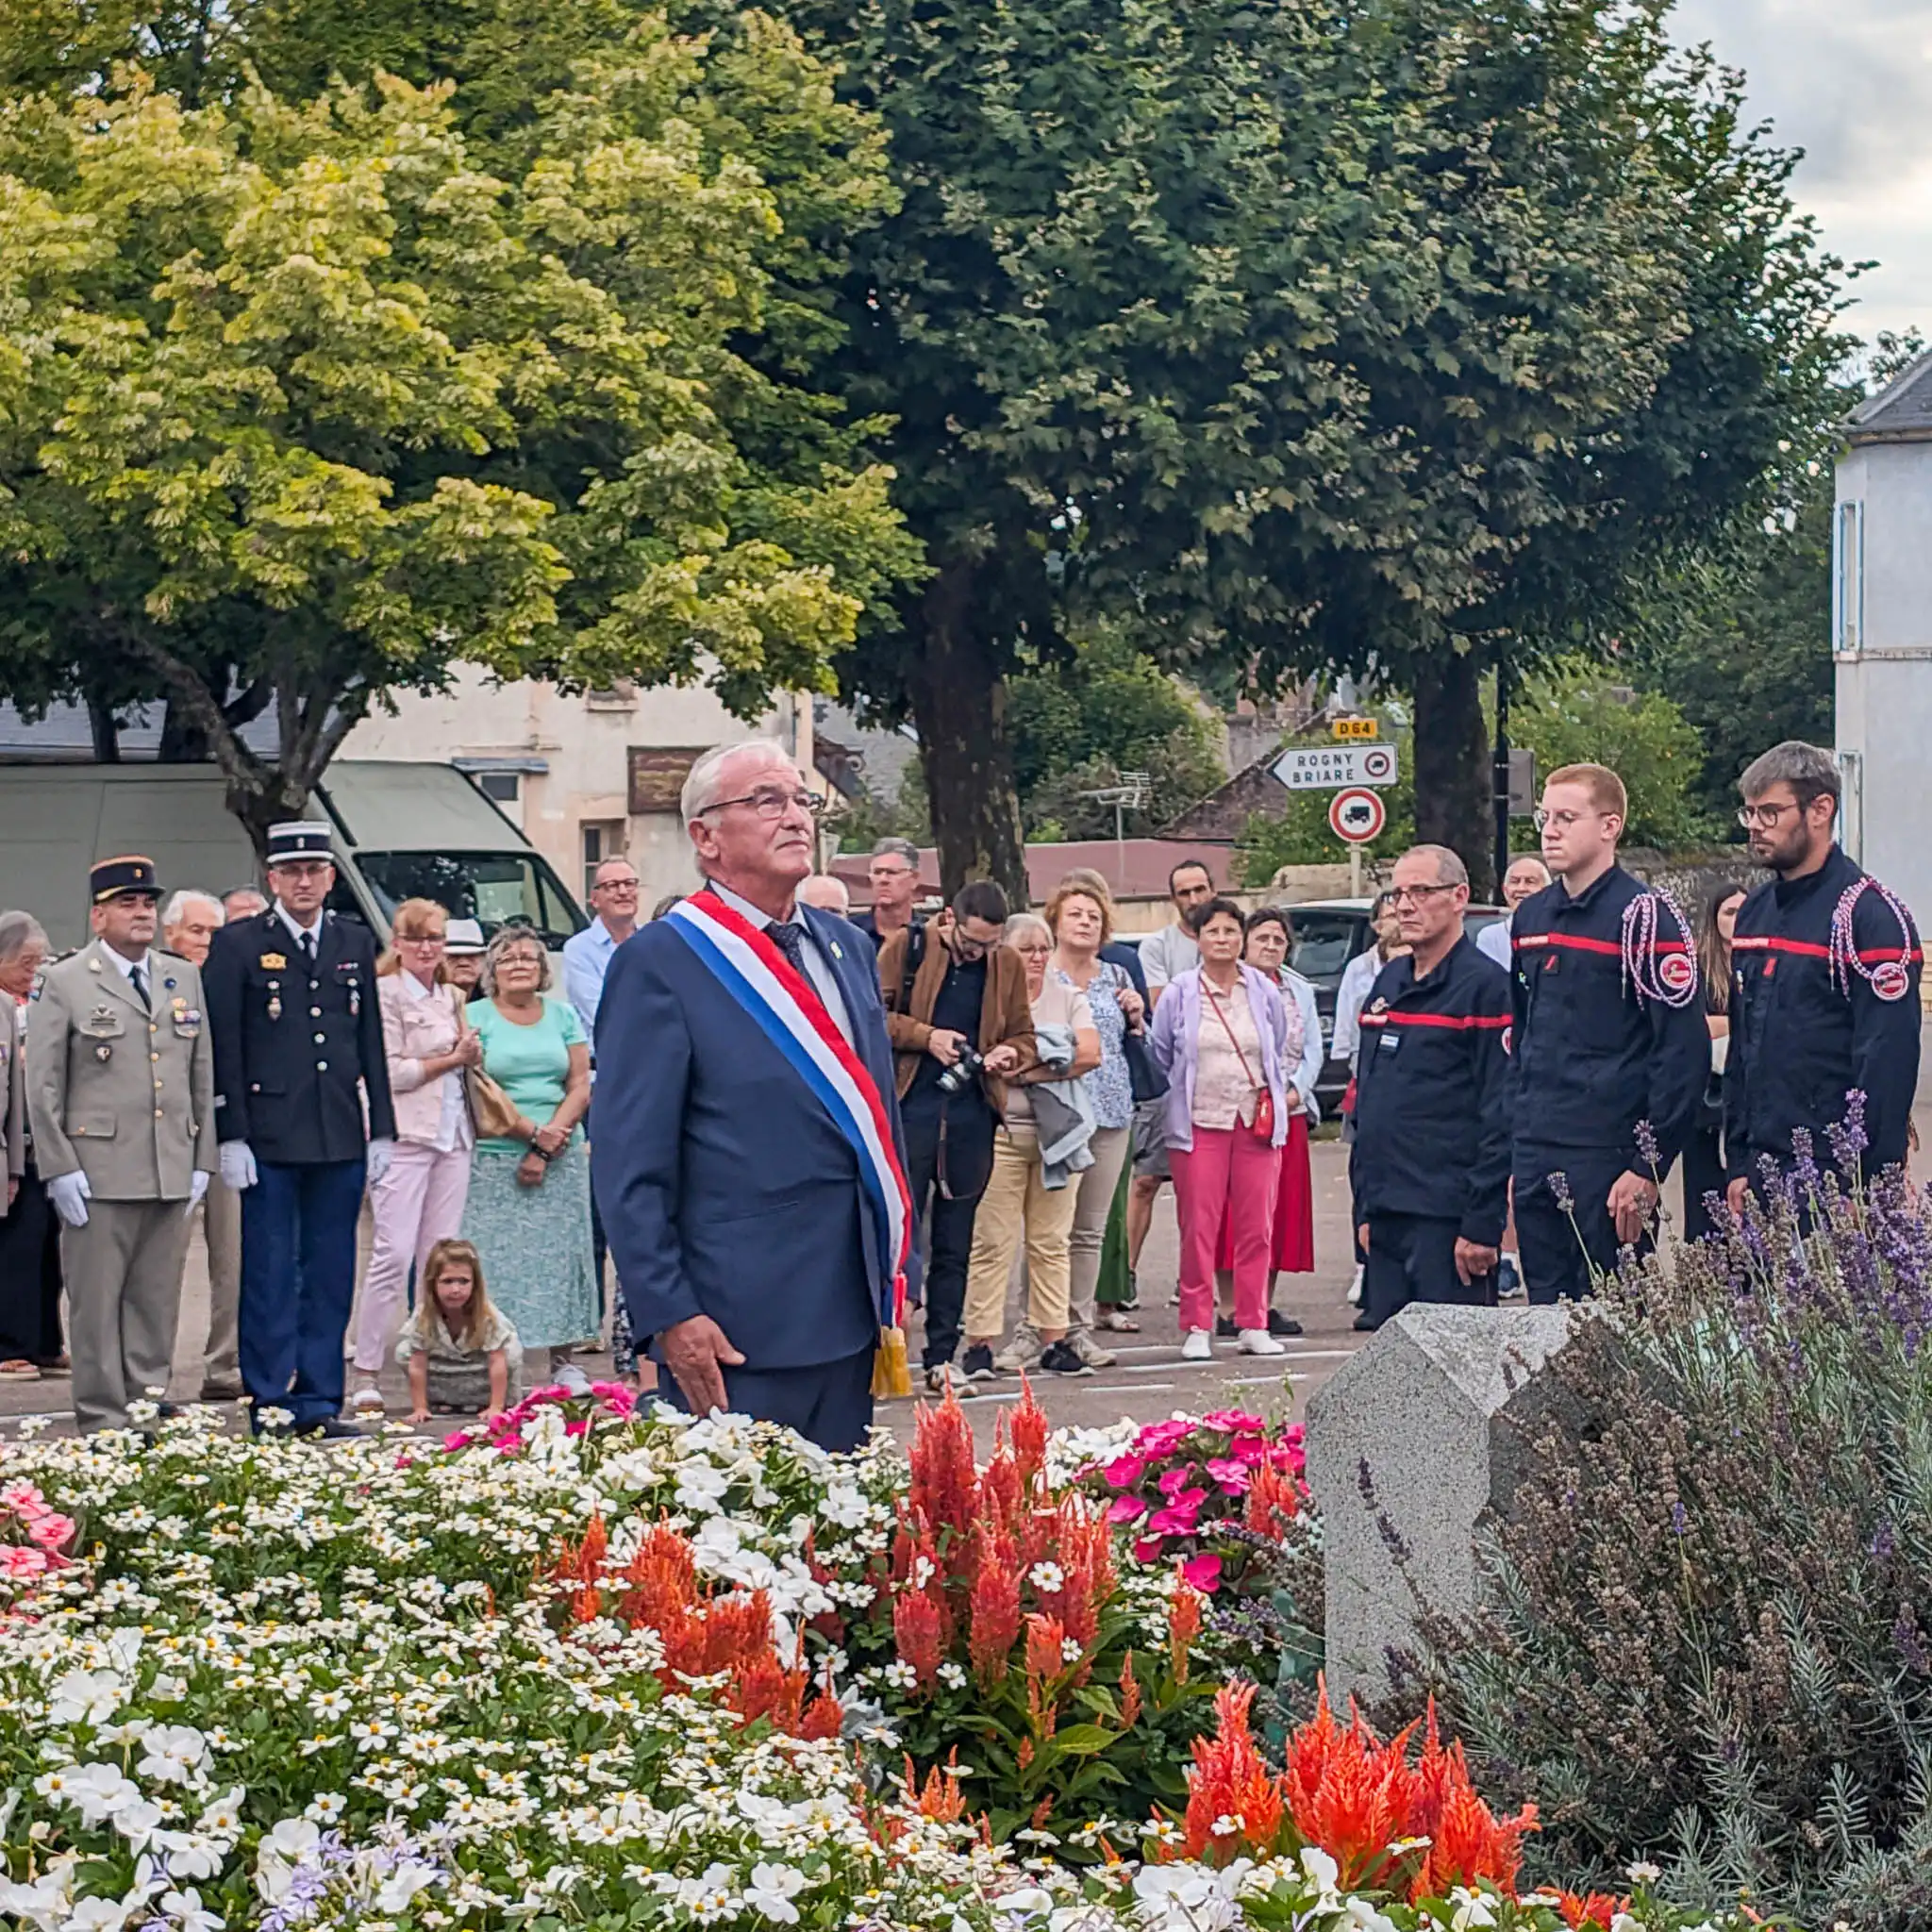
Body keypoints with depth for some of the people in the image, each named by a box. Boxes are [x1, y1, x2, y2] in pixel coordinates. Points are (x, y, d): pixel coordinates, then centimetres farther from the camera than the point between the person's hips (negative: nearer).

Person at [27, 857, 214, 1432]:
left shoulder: (184, 978, 14)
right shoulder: (65, 983, 0)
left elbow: (203, 1076, 15)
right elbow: (43, 1085, -2)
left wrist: (202, 1161, 9)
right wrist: (59, 1168, -8)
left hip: (172, 1173, 4)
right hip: (98, 1173, -4)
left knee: (158, 1303, 7)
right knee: (96, 1304, 0)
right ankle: (102, 1425, 5)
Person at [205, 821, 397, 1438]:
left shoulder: (355, 943, 12)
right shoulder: (238, 945, -1)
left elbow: (371, 1044, 14)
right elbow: (223, 1049, -4)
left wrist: (381, 1132, 10)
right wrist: (231, 1138, -10)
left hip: (341, 1139, 4)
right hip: (269, 1139, -4)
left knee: (331, 1278, 7)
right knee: (270, 1277, -1)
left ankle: (319, 1403, 13)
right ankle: (271, 1404, 4)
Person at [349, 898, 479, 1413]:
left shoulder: (451, 997, 20)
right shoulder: (383, 993, -3)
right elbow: (389, 1072, -10)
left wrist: (473, 1055, 4)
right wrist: (451, 1059, -4)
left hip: (453, 1136, 7)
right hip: (404, 1135, -7)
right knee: (394, 1255, -11)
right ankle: (366, 1375, -8)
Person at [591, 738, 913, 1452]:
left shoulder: (841, 945, 14)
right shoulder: (660, 963, -8)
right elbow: (629, 1163, -10)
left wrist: (896, 1275, 15)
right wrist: (668, 1316, -15)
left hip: (850, 1313, 7)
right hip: (737, 1331, -7)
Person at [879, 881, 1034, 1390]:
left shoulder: (1007, 965, 10)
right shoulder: (906, 947, -1)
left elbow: (1023, 1033, 18)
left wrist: (1012, 1054, -3)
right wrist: (925, 1036, -14)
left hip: (971, 1117, 3)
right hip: (909, 1112, -3)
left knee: (954, 1245, 7)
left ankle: (940, 1357, 12)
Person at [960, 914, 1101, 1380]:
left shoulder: (1069, 998, 13)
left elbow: (1089, 1054, -2)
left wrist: (1028, 1071, -10)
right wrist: (1051, 1063, -11)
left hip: (1057, 1132, 3)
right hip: (1000, 1131, -3)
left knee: (1051, 1243, 6)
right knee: (992, 1241, -5)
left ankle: (1053, 1339, 10)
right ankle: (980, 1342, -3)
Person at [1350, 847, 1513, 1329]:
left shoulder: (1485, 986, -7)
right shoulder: (1388, 983, 17)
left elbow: (1501, 1116, -12)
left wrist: (1482, 1224, -16)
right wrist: (1365, 1208, 17)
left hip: (1447, 1217, -8)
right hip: (1386, 1215, 8)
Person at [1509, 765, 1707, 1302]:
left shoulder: (1645, 917, -9)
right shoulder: (1531, 917, 13)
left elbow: (1683, 1051, -13)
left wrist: (1647, 1167, -16)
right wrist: (1516, 1155, 16)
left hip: (1609, 1158, -7)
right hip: (1535, 1162, 7)